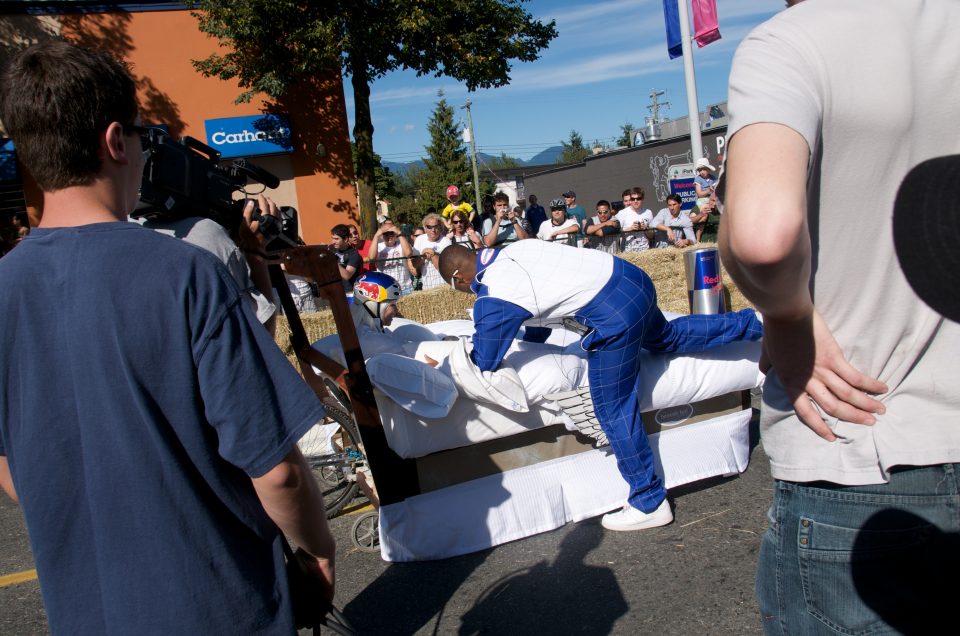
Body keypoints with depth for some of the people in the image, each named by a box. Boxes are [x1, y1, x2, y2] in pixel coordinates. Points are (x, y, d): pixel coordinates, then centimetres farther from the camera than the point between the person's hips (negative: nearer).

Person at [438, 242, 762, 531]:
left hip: (615, 315, -8)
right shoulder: (513, 250, 11)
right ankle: (749, 323, 45)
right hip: (632, 277, 8)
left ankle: (649, 503, 16)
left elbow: (484, 362, 0)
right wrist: (527, 342, 37)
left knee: (613, 411, 5)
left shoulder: (492, 299, -11)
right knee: (668, 337, 35)